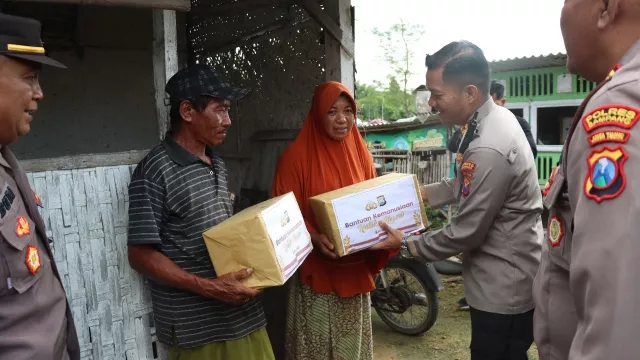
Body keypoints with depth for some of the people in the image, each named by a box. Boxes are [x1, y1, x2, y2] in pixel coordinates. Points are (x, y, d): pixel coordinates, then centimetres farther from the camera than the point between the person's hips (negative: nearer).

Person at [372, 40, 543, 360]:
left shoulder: (489, 150, -31)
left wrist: (407, 244, -11)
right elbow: (467, 186, 16)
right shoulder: (495, 118, 1)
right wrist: (423, 193, 10)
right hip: (506, 281, 10)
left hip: (503, 289, -10)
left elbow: (464, 233, -23)